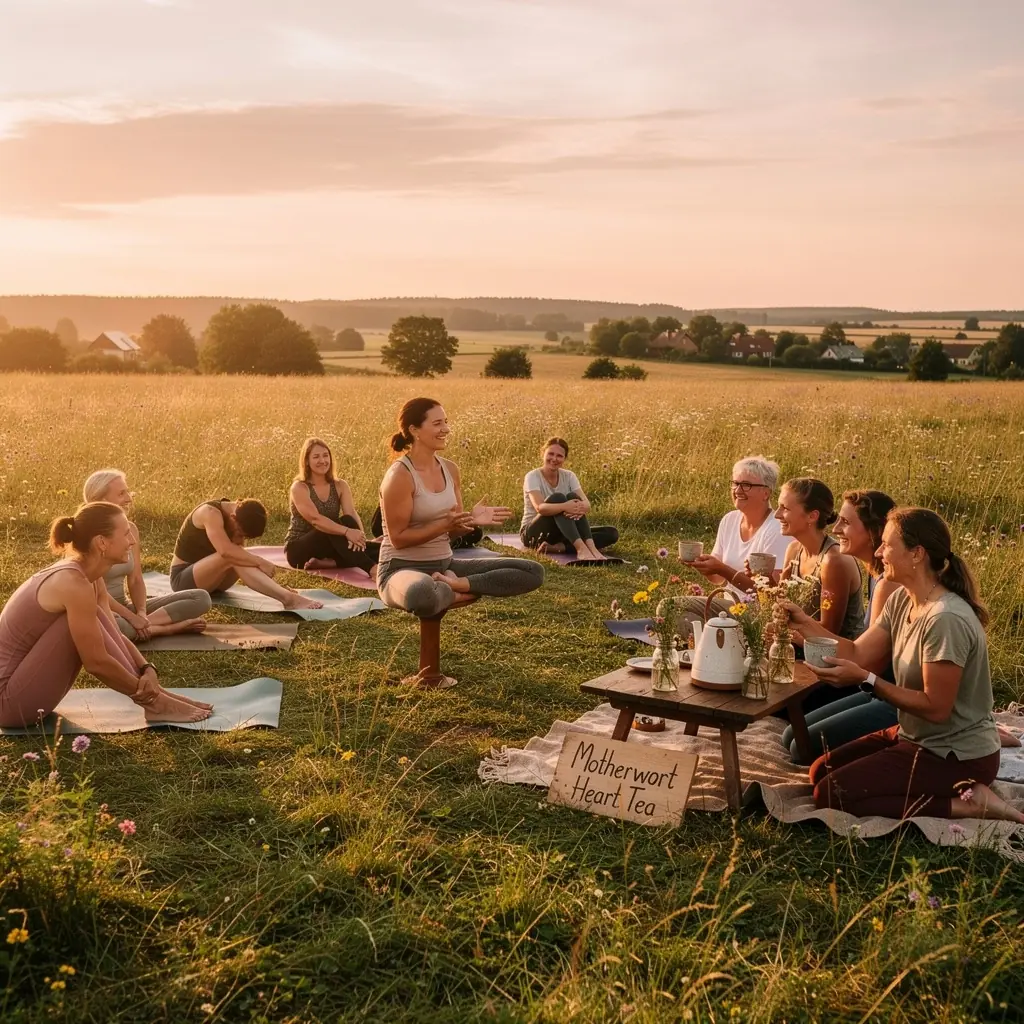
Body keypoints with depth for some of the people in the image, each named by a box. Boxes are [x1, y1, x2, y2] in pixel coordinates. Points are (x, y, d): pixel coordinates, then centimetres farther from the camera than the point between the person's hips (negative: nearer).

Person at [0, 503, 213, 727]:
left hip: (23, 687, 9)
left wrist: (148, 670, -4)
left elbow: (114, 637, 12)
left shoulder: (84, 576, 4)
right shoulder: (74, 583, -23)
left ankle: (152, 698, 1)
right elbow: (97, 662, -21)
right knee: (84, 622, -19)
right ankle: (152, 702, -10)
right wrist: (143, 690, -8)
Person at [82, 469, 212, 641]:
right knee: (117, 626, -45)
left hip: (124, 607, 7)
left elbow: (135, 580, 5)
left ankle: (142, 626, -19)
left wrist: (141, 614, -13)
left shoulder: (130, 528, 6)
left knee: (201, 598, -5)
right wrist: (132, 617, -21)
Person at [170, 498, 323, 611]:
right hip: (183, 579, -8)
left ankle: (286, 595, -37)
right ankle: (288, 598, -48)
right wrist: (261, 562, -39)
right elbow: (226, 551, -40)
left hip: (208, 577, 8)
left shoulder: (235, 519, 0)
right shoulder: (210, 513, -25)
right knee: (233, 557, -34)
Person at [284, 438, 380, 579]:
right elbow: (315, 519, -27)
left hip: (329, 545, 6)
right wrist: (347, 531, -41)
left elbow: (352, 514, -12)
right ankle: (371, 568, -42)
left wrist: (359, 534, -36)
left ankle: (326, 563, -25)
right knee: (344, 523, -32)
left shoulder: (340, 486, 4)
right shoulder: (299, 488, -12)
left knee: (378, 549, -18)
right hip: (299, 550, -6)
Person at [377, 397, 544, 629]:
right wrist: (444, 524, -26)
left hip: (444, 565, 7)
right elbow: (398, 539, -16)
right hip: (403, 569, -7)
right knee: (422, 596, -48)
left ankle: (455, 584, -13)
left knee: (534, 572, -3)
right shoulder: (399, 476, -16)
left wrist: (472, 520, -9)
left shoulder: (450, 469, 6)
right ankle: (453, 592, -12)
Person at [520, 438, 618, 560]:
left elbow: (586, 503, -13)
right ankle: (581, 548, -48)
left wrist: (581, 508, -39)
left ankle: (558, 547, -36)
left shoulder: (569, 476, 2)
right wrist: (565, 507, -49)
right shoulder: (533, 476, -12)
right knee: (557, 498, -33)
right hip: (534, 533, -5)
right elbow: (540, 507, -31)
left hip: (559, 533, 5)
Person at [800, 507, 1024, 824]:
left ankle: (964, 803, -8)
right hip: (917, 736, 10)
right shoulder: (900, 600, 1)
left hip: (958, 756, -10)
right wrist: (803, 622, -8)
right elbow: (857, 654, 0)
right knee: (821, 771, 12)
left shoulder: (945, 619, -28)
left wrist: (865, 680, -27)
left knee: (830, 794, -13)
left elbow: (936, 708, -25)